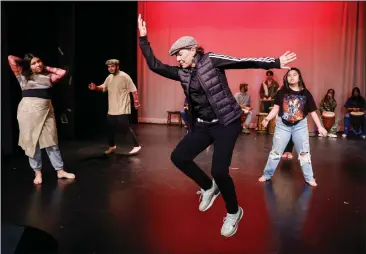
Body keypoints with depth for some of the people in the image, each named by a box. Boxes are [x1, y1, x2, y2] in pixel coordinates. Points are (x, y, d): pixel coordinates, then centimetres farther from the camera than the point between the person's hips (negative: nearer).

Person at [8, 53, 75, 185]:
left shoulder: (48, 76, 13)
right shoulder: (23, 76, 6)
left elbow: (62, 72, 7)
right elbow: (11, 58, 1)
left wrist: (47, 68, 13)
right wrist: (24, 62, 17)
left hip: (46, 111, 2)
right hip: (28, 111, -1)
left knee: (51, 142, 5)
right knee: (32, 142, 5)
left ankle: (60, 171, 11)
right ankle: (37, 172, 15)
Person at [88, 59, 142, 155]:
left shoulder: (124, 76, -12)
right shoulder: (109, 77, 10)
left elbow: (133, 90, -13)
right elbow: (103, 87, 20)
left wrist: (136, 102, -17)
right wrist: (95, 87, -1)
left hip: (122, 110, -7)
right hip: (112, 109, 8)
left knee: (125, 128, -8)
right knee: (110, 129, 14)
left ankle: (136, 146, 5)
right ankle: (112, 146, 33)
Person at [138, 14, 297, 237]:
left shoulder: (212, 61, -7)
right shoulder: (183, 73, 8)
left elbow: (245, 62, -12)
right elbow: (155, 66, 7)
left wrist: (275, 62, -18)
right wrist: (144, 39, 1)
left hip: (226, 123, -7)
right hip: (202, 126, 7)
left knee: (219, 170, -16)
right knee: (178, 157, -2)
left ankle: (234, 213, 11)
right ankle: (209, 187, 20)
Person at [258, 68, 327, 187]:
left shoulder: (306, 93, -3)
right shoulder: (282, 92, -5)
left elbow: (312, 111, 0)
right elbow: (276, 108, -5)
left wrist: (320, 127, -3)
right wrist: (267, 119, -20)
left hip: (300, 126, 1)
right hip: (282, 125, 0)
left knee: (304, 152, 10)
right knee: (276, 151, 7)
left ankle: (309, 178, 23)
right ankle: (267, 175, 20)